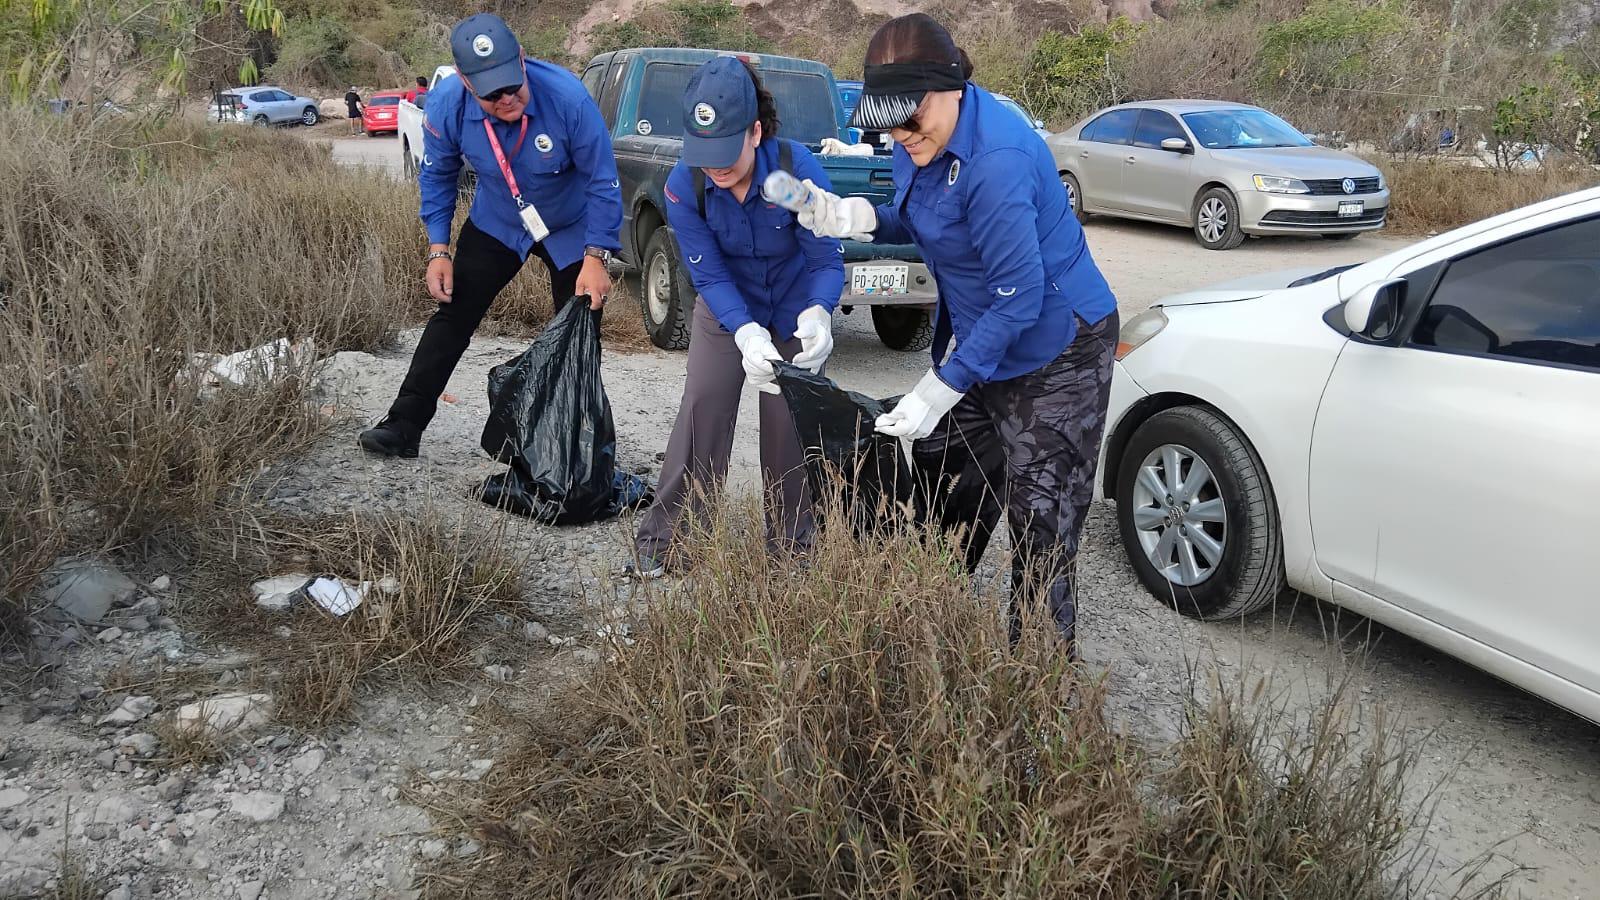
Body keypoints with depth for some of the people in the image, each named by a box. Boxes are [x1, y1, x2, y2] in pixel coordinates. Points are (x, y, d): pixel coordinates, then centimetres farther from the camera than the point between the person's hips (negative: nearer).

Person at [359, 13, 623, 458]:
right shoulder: (446, 105, -25)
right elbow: (438, 176, -6)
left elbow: (602, 181, -23)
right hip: (496, 225, 2)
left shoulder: (567, 96, -35)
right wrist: (438, 250, -11)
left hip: (571, 230, -2)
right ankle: (404, 427, 9)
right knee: (453, 316, 1)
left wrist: (595, 258, -26)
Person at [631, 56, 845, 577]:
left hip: (797, 311, -1)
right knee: (702, 407, -7)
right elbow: (709, 276, -24)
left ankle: (790, 547, 16)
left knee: (790, 422, 0)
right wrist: (747, 334, -42)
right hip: (726, 309, 1)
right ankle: (663, 536, 4)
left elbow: (827, 259, -26)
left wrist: (817, 315, -47)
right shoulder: (684, 186, -26)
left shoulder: (798, 168, -32)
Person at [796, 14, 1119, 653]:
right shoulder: (923, 139, -2)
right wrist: (858, 217, -6)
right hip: (985, 343, 9)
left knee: (1039, 530, -4)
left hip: (1056, 354, -9)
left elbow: (1019, 298, -27)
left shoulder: (996, 161, -30)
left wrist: (941, 390, -23)